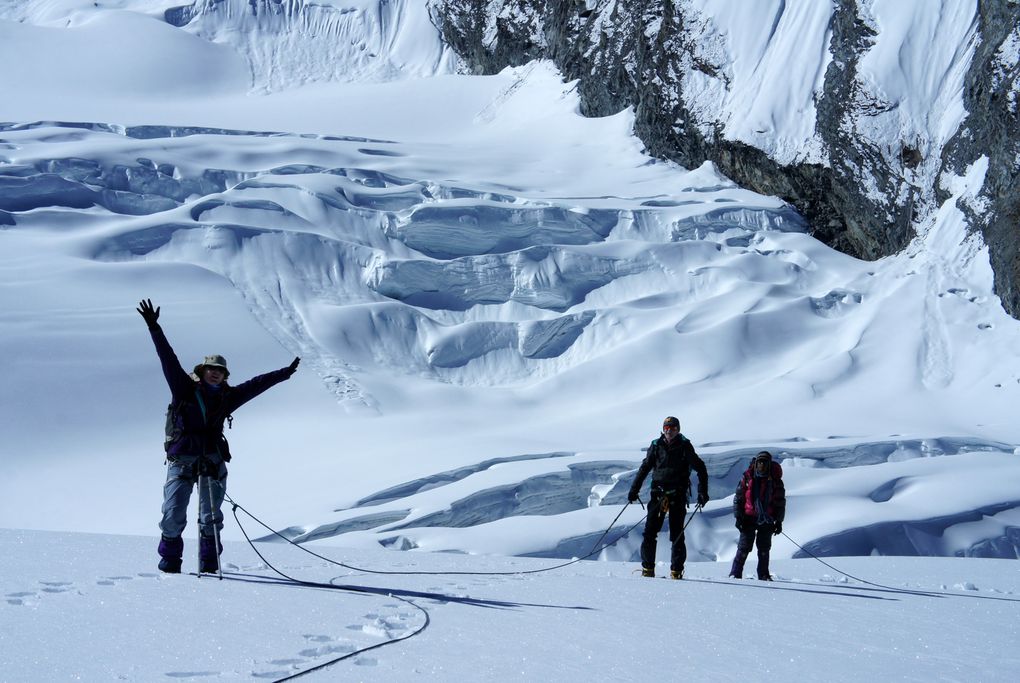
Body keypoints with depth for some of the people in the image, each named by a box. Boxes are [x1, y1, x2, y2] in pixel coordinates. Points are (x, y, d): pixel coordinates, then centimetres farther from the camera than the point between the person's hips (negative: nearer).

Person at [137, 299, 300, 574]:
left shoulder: (227, 397, 10)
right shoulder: (184, 389, 1)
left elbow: (256, 384, 18)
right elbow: (168, 358, -4)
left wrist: (284, 374, 22)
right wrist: (154, 328, -10)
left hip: (213, 462, 3)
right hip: (181, 460, -3)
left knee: (210, 517, 1)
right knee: (173, 516, -5)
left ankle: (209, 565, 10)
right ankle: (170, 562, 10)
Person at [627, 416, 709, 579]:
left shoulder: (685, 447, 1)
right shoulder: (656, 446, 8)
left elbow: (700, 469, 3)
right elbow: (644, 468, 14)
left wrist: (703, 492, -5)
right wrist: (634, 490, 9)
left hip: (678, 495, -2)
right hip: (658, 493, 2)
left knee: (677, 534, -1)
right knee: (650, 532, -4)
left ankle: (676, 570, 7)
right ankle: (648, 568, 4)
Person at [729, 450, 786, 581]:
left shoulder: (775, 481, 2)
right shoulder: (747, 478, 0)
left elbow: (780, 502, 8)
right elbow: (738, 498, 5)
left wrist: (779, 521, 4)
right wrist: (738, 517, -1)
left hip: (767, 520, 1)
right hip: (749, 517, -1)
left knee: (764, 548, 3)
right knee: (744, 546, -5)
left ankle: (764, 575, 12)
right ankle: (735, 573, 0)